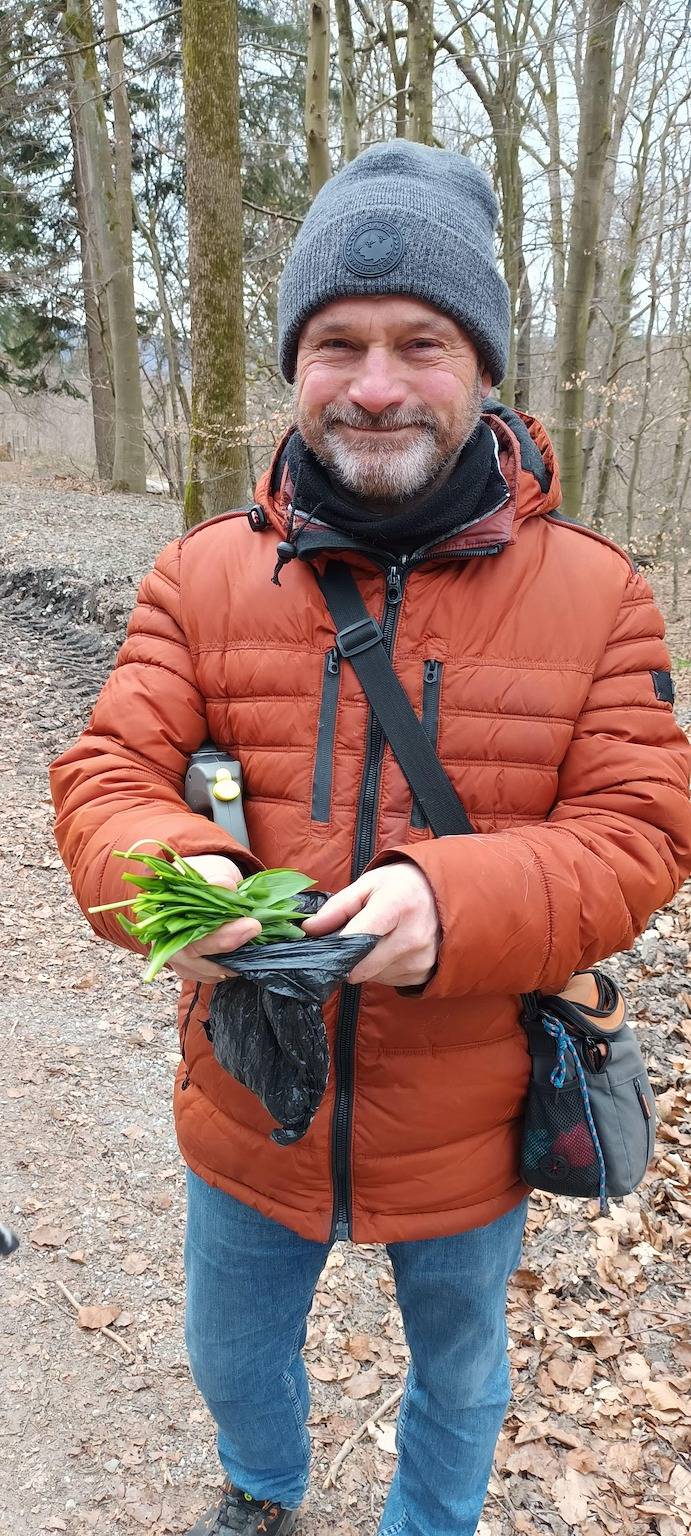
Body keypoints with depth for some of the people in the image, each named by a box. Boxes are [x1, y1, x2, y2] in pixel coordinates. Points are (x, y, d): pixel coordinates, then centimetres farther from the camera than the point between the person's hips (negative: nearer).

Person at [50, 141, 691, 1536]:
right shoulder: (204, 574, -8)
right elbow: (108, 772, -10)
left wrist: (456, 899, -33)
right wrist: (175, 873, -34)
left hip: (468, 1129, -1)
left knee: (458, 1375, 28)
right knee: (230, 1357, 29)